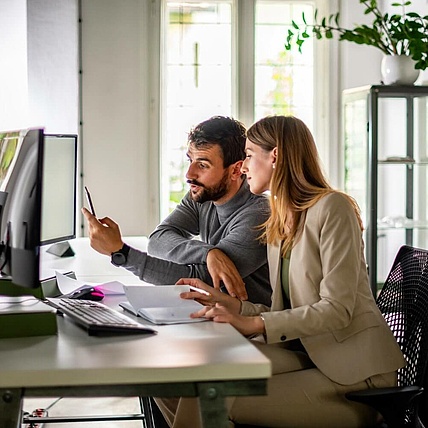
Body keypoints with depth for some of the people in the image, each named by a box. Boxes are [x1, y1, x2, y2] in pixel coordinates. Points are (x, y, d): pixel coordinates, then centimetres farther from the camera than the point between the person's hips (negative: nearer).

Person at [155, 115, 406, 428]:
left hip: (354, 376, -7)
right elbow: (286, 312, 13)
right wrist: (232, 306, -3)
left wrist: (253, 323, -23)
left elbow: (336, 310, -17)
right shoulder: (277, 226, 16)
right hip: (306, 354, 7)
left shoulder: (332, 207, -9)